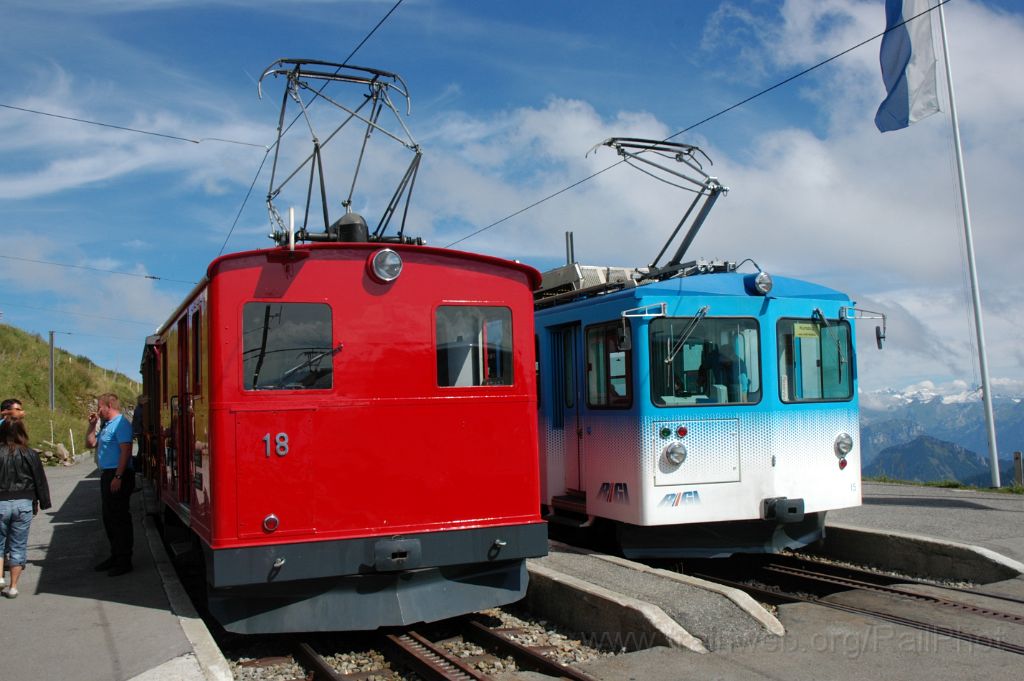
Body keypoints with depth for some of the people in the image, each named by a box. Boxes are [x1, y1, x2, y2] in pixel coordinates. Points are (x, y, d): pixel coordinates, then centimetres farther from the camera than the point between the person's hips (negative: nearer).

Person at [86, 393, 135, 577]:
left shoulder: (121, 424, -13)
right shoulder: (106, 425, 17)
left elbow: (126, 451, -21)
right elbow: (90, 443, 26)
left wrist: (118, 477, -25)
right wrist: (92, 425, 13)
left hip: (118, 475, -10)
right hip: (106, 475, 10)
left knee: (120, 518, -6)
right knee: (109, 518, 16)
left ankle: (124, 561, 0)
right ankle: (115, 556, 26)